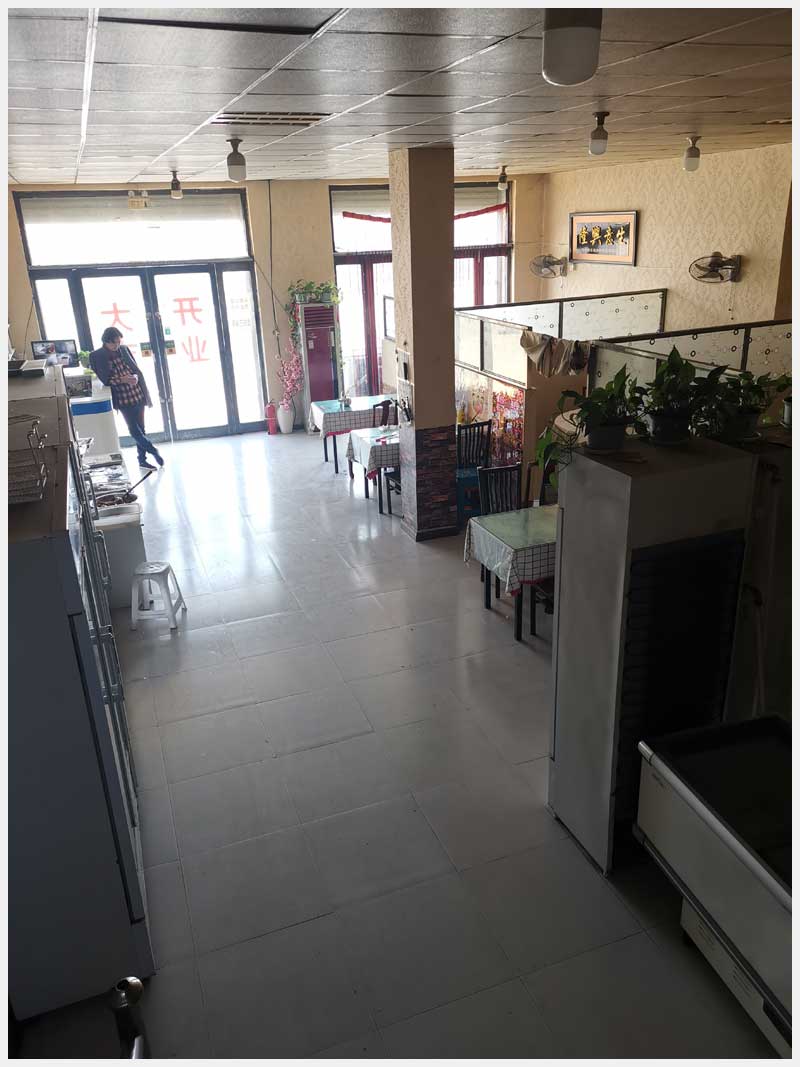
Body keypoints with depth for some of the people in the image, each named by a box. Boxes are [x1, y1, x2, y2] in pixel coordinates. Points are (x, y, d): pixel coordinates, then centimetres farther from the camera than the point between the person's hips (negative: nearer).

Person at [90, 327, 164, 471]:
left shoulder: (124, 350, 6)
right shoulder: (96, 356, -5)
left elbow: (136, 370, 9)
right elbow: (105, 379, -8)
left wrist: (135, 377, -13)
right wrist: (122, 379, -20)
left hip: (138, 395, 4)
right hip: (122, 398, -4)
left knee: (141, 429, 9)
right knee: (134, 430, -10)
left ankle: (142, 460, 19)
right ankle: (154, 450, 3)